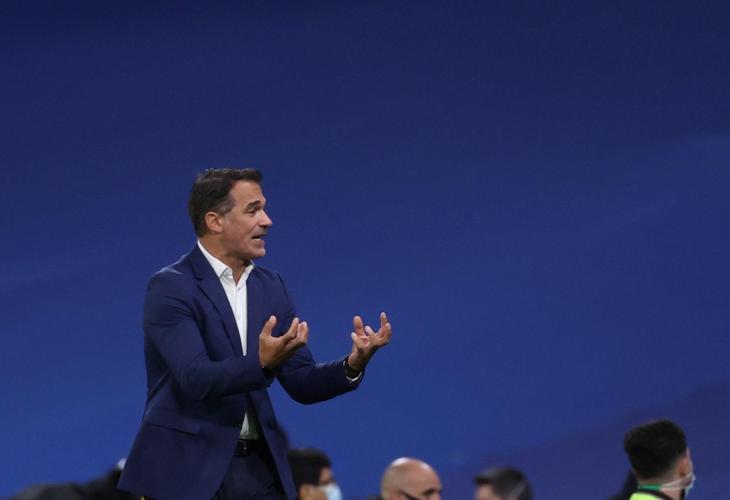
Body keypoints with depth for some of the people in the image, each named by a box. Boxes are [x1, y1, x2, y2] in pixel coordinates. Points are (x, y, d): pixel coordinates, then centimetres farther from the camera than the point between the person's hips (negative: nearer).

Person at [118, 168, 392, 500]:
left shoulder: (270, 287, 11)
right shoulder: (170, 287, -10)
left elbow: (301, 383, 9)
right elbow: (196, 378, -22)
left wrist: (353, 364, -11)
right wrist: (262, 364, -37)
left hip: (258, 468, 6)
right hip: (187, 469, -6)